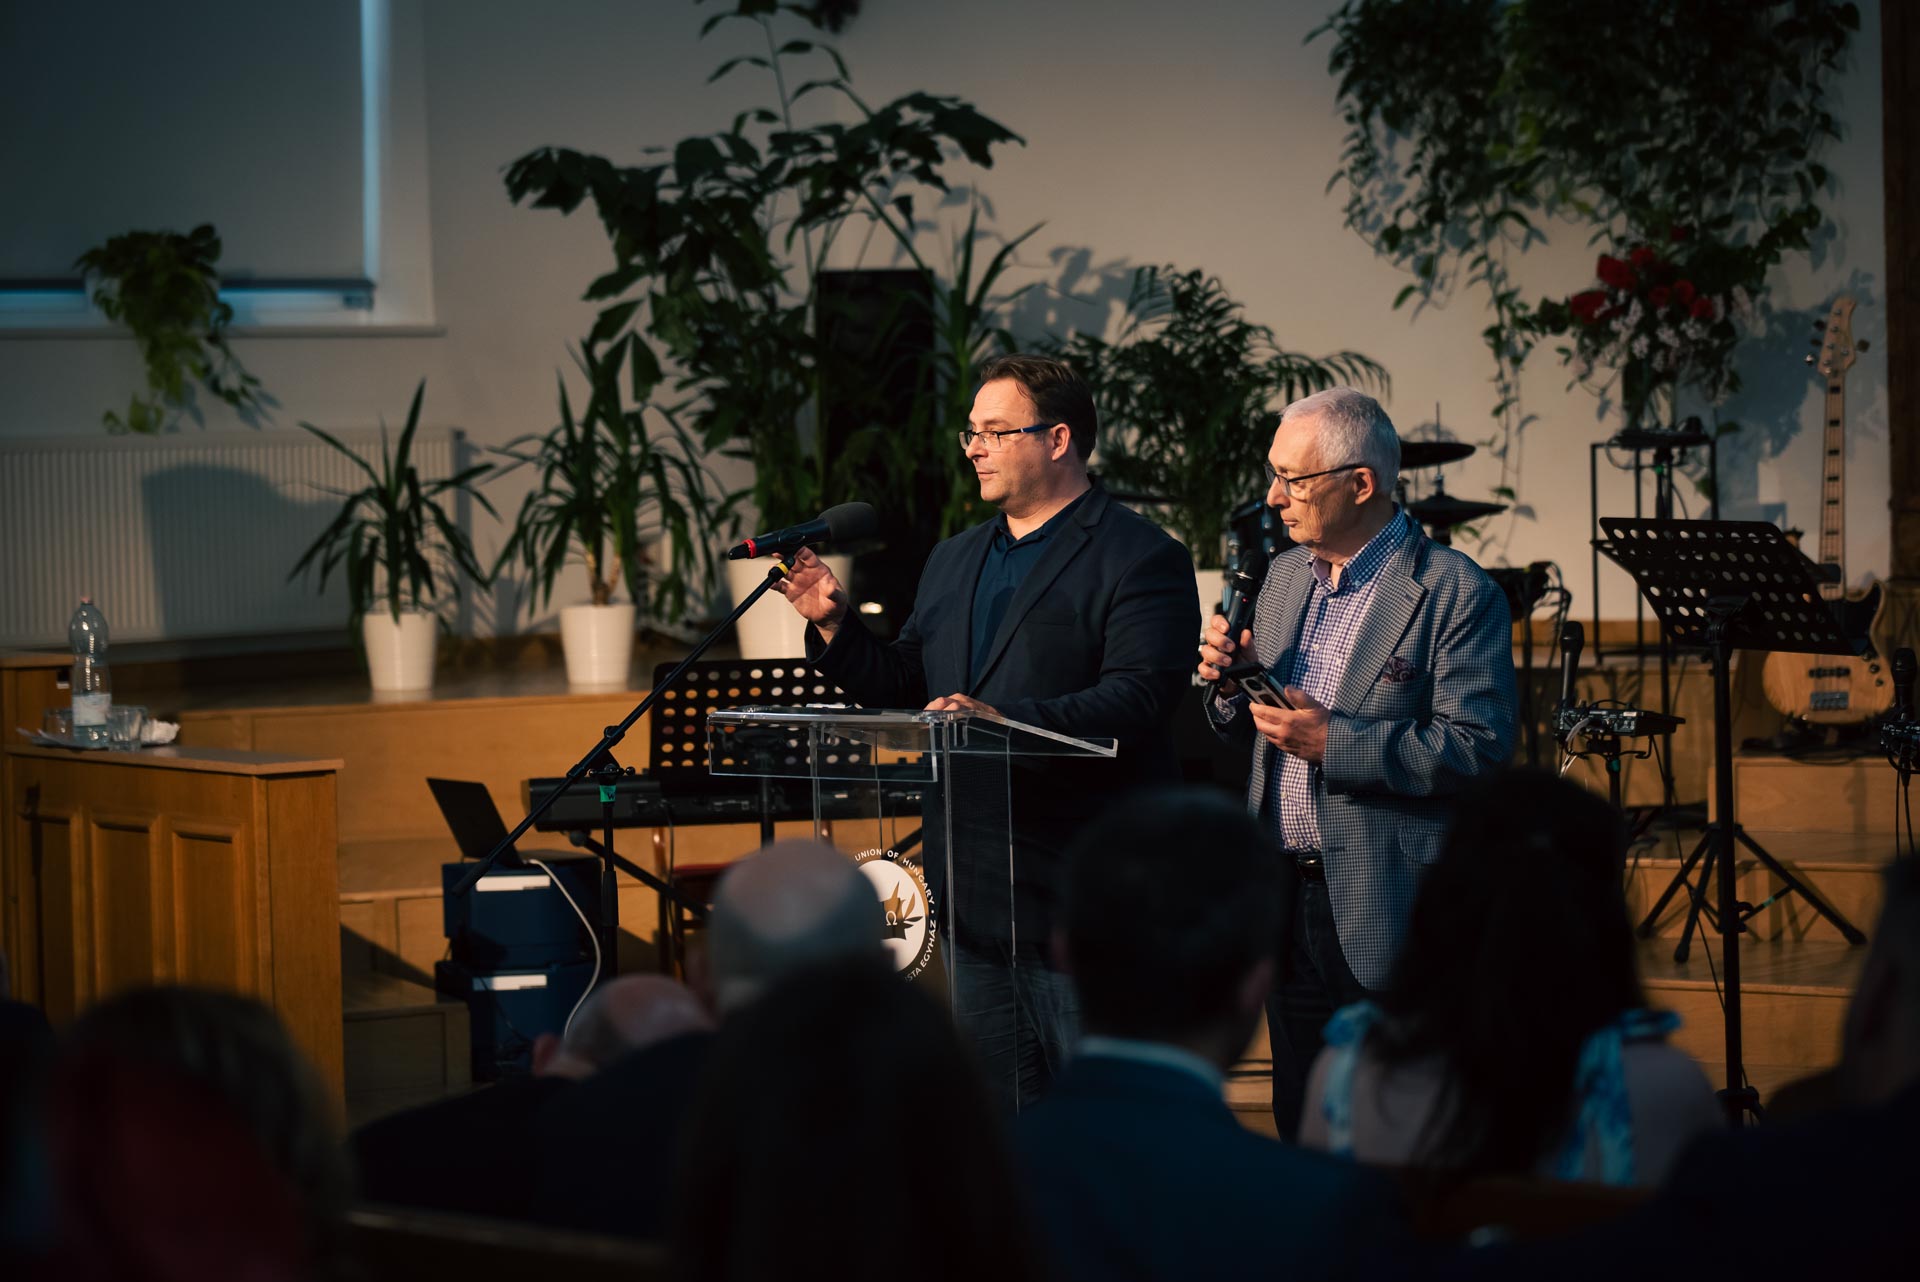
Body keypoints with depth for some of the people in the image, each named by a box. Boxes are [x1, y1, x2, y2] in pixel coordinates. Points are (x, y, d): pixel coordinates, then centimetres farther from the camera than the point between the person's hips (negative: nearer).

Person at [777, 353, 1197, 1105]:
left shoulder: (1139, 558, -7)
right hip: (973, 897, 8)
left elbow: (1137, 698, -19)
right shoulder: (953, 562, 19)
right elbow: (905, 686, 20)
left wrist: (1009, 722, -30)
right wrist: (834, 626, 4)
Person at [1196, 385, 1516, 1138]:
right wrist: (1233, 685, -2)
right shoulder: (1287, 575, 14)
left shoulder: (1455, 594, -11)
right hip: (1286, 903, 7)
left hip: (1389, 913, -7)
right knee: (1303, 1133, 13)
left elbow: (1480, 748, -19)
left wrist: (1334, 741, -23)